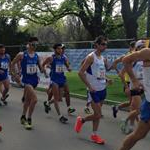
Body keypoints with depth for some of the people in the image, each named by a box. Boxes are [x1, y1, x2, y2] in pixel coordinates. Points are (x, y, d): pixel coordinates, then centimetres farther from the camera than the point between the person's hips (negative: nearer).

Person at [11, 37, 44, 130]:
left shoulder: (37, 56, 4)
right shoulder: (22, 55, -9)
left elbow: (40, 68, 10)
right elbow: (13, 63, 3)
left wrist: (42, 69, -11)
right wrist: (15, 74, -2)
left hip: (34, 79, 5)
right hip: (26, 80, -5)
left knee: (28, 99, 18)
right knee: (34, 99, -19)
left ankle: (23, 117, 37)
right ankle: (29, 120, -4)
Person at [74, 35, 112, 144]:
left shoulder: (102, 58, 10)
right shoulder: (91, 57, -14)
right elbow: (81, 73, -18)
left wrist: (106, 80, 3)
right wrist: (89, 86, -20)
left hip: (102, 89, 7)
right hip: (94, 90, -7)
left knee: (97, 115, 12)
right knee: (98, 115, -6)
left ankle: (94, 135, 22)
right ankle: (81, 120, 19)